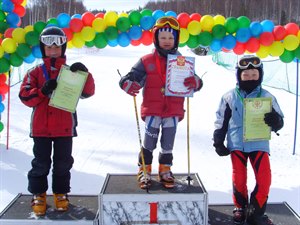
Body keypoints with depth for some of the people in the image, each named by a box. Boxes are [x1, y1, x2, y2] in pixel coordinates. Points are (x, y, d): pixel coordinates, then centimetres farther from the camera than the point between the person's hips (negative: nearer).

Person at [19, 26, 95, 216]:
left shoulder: (72, 71, 3)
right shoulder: (35, 72, 2)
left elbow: (87, 92, -5)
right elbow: (25, 97, -4)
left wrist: (85, 74, -21)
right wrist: (43, 91, -21)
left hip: (65, 127, 1)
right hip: (41, 128, 0)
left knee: (63, 163, 11)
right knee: (41, 163, 7)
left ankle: (61, 193, 27)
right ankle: (38, 195, 22)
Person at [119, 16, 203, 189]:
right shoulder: (146, 61, -1)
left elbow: (197, 82, 1)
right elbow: (130, 77, -2)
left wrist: (194, 82, -23)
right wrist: (129, 85, -26)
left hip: (173, 110, 2)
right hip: (152, 109, -2)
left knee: (168, 144, 10)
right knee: (149, 142, -3)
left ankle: (165, 170, 29)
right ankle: (144, 170, 17)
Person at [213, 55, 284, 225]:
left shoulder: (267, 97, 1)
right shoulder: (230, 97, 1)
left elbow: (279, 123, 4)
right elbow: (221, 122, 7)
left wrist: (275, 121, -20)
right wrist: (218, 142, 3)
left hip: (259, 144, 0)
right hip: (237, 144, 0)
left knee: (264, 178, -6)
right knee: (239, 177, 4)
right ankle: (241, 208, 26)